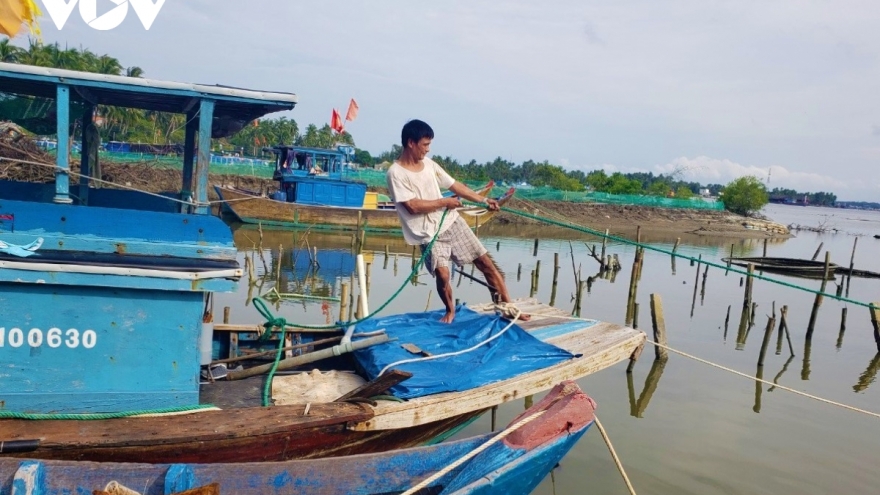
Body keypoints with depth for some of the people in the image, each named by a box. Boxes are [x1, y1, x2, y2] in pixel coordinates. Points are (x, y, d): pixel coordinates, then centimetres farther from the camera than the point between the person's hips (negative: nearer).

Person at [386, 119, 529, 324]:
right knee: (442, 274, -20)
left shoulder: (429, 164, 7)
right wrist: (444, 202, -10)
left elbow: (454, 185, 12)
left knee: (485, 262, 3)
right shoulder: (396, 173, -13)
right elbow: (413, 206, -20)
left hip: (452, 222, 6)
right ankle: (450, 310, 12)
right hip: (429, 233, -6)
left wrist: (483, 200, 8)